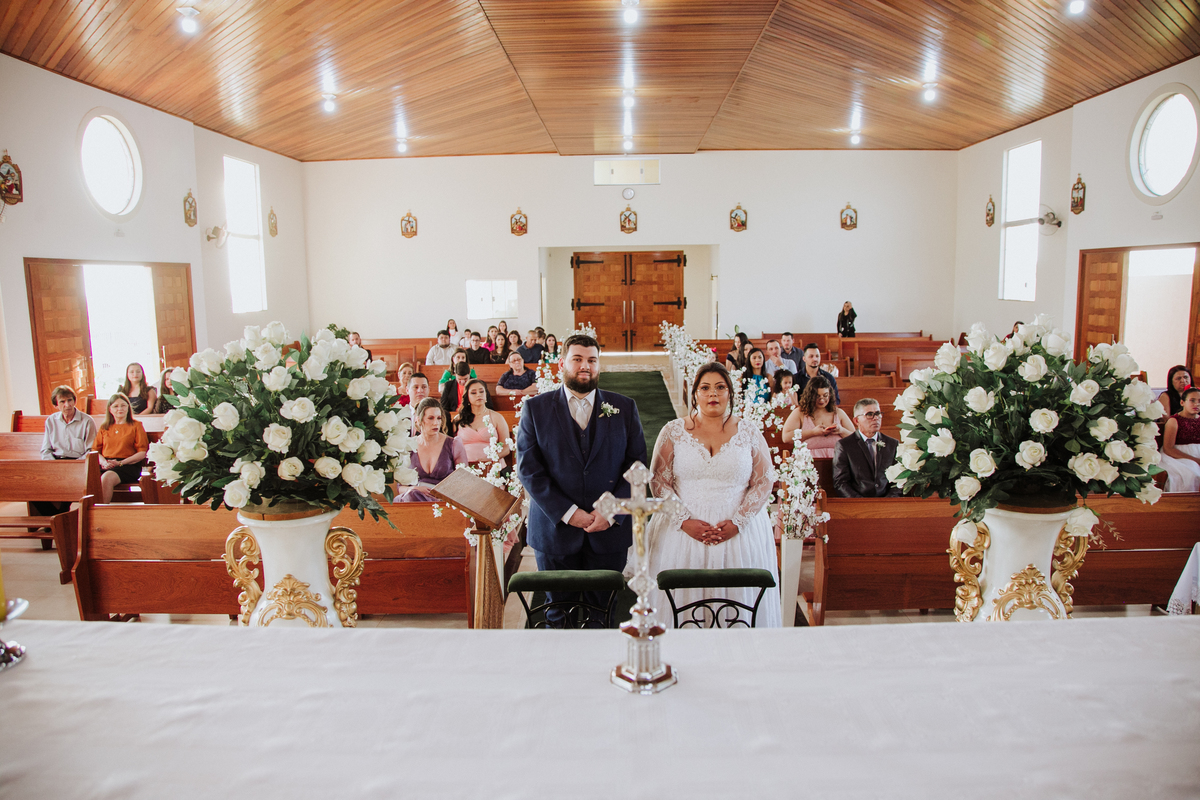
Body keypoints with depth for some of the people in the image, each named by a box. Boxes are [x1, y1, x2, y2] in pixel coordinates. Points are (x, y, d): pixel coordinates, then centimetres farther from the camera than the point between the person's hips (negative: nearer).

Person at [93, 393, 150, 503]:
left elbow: (142, 453, 2)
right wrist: (104, 462, -6)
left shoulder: (136, 426, 12)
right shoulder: (104, 428, 24)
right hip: (105, 466, 3)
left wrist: (120, 463, -10)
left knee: (107, 478, -35)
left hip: (128, 465, -3)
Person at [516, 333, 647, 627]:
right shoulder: (536, 408, 1)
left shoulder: (624, 408, 4)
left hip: (610, 529, 1)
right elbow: (528, 468, -4)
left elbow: (637, 464, 1)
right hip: (555, 530, 0)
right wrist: (567, 512, -13)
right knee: (558, 613, 12)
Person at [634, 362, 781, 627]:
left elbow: (764, 482, 3)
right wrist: (684, 521, -11)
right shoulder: (674, 431, 5)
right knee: (683, 601, 0)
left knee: (737, 595, 1)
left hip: (738, 532, 0)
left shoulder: (750, 434, 6)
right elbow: (658, 480, 1)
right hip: (682, 532, 0)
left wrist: (738, 522, -10)